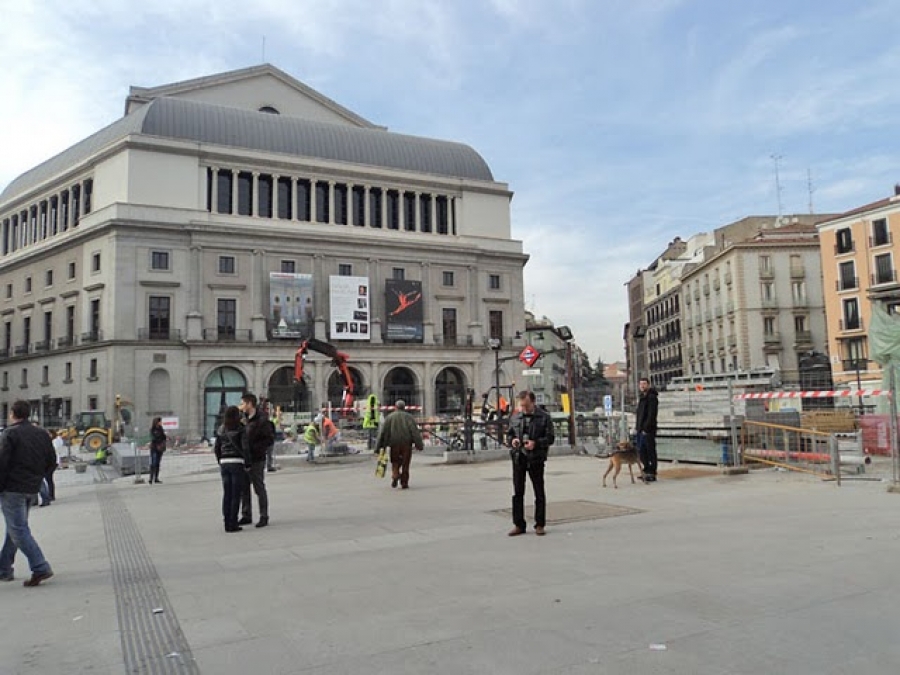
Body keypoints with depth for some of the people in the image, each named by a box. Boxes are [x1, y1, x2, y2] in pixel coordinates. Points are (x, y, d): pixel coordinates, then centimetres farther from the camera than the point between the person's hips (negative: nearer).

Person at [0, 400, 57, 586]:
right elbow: (51, 461, 10)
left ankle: (40, 568, -13)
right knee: (15, 528, 18)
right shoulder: (42, 434, 9)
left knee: (18, 529, -5)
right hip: (32, 489, 7)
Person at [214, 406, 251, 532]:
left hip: (224, 463, 5)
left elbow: (216, 448, 12)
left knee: (226, 494, 10)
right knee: (236, 495, 0)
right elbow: (245, 448, -13)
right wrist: (248, 464, -5)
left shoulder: (221, 430, 9)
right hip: (237, 462, -5)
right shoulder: (241, 429, -7)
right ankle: (232, 524, 1)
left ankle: (227, 523, 13)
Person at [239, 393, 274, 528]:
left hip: (256, 460, -7)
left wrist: (253, 448, -19)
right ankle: (246, 516, 22)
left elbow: (270, 439, -15)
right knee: (244, 488, 11)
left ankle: (264, 517, 8)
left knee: (259, 488, 0)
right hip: (244, 459, 7)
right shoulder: (245, 419, 12)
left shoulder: (262, 419, -12)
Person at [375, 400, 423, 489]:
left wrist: (379, 446, 0)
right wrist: (419, 445, -8)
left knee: (395, 462, 14)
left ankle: (395, 475, -10)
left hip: (394, 443, 0)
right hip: (407, 443, 0)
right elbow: (415, 431, -5)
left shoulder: (389, 417, 8)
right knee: (405, 464, 8)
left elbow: (382, 432, 0)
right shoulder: (409, 417, 6)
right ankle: (404, 483, 5)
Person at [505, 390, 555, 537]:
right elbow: (508, 434, 16)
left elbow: (550, 438, -5)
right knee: (517, 492, 7)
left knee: (539, 493, 7)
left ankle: (540, 525, 18)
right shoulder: (515, 417, 7)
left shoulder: (544, 417, -4)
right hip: (518, 458, 3)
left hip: (536, 459, -3)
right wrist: (512, 440, -7)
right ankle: (518, 525, 16)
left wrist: (536, 443, -21)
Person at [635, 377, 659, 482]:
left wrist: (646, 428, -21)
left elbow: (651, 414, -18)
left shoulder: (652, 397, -11)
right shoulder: (642, 397, 17)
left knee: (650, 451, -3)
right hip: (641, 430, 9)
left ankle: (652, 474, 2)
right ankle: (647, 471, 21)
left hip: (648, 430, -9)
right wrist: (637, 427, 14)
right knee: (641, 451, 12)